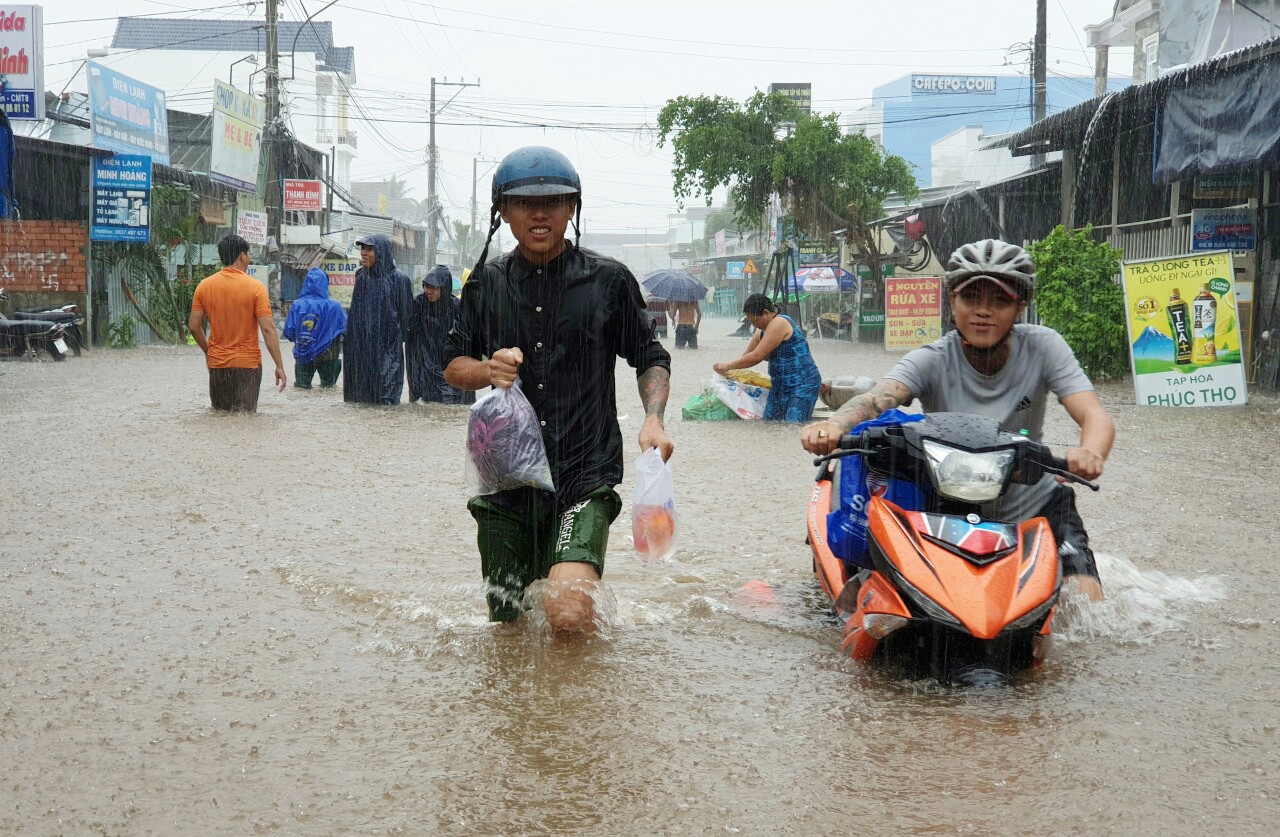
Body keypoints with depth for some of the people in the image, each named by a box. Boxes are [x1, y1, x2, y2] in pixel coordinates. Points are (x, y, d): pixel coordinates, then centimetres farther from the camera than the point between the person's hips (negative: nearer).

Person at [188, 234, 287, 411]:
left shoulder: (204, 286, 1)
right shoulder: (255, 287, -9)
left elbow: (194, 326, 1)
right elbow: (268, 329, -14)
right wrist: (279, 366, -11)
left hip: (217, 364, 3)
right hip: (248, 364, -3)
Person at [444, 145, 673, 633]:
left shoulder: (608, 280, 2)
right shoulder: (487, 284, 8)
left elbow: (651, 360, 10)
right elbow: (454, 366, 14)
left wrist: (653, 419, -9)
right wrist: (487, 370, -9)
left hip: (585, 476, -3)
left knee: (569, 617, -19)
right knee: (505, 623, 9)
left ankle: (569, 579, 16)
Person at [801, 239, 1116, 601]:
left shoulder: (1042, 347, -12)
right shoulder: (931, 361, -14)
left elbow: (1096, 416, -23)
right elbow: (877, 398, -33)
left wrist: (1091, 452, -49)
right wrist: (835, 425, -57)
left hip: (1036, 504, 1)